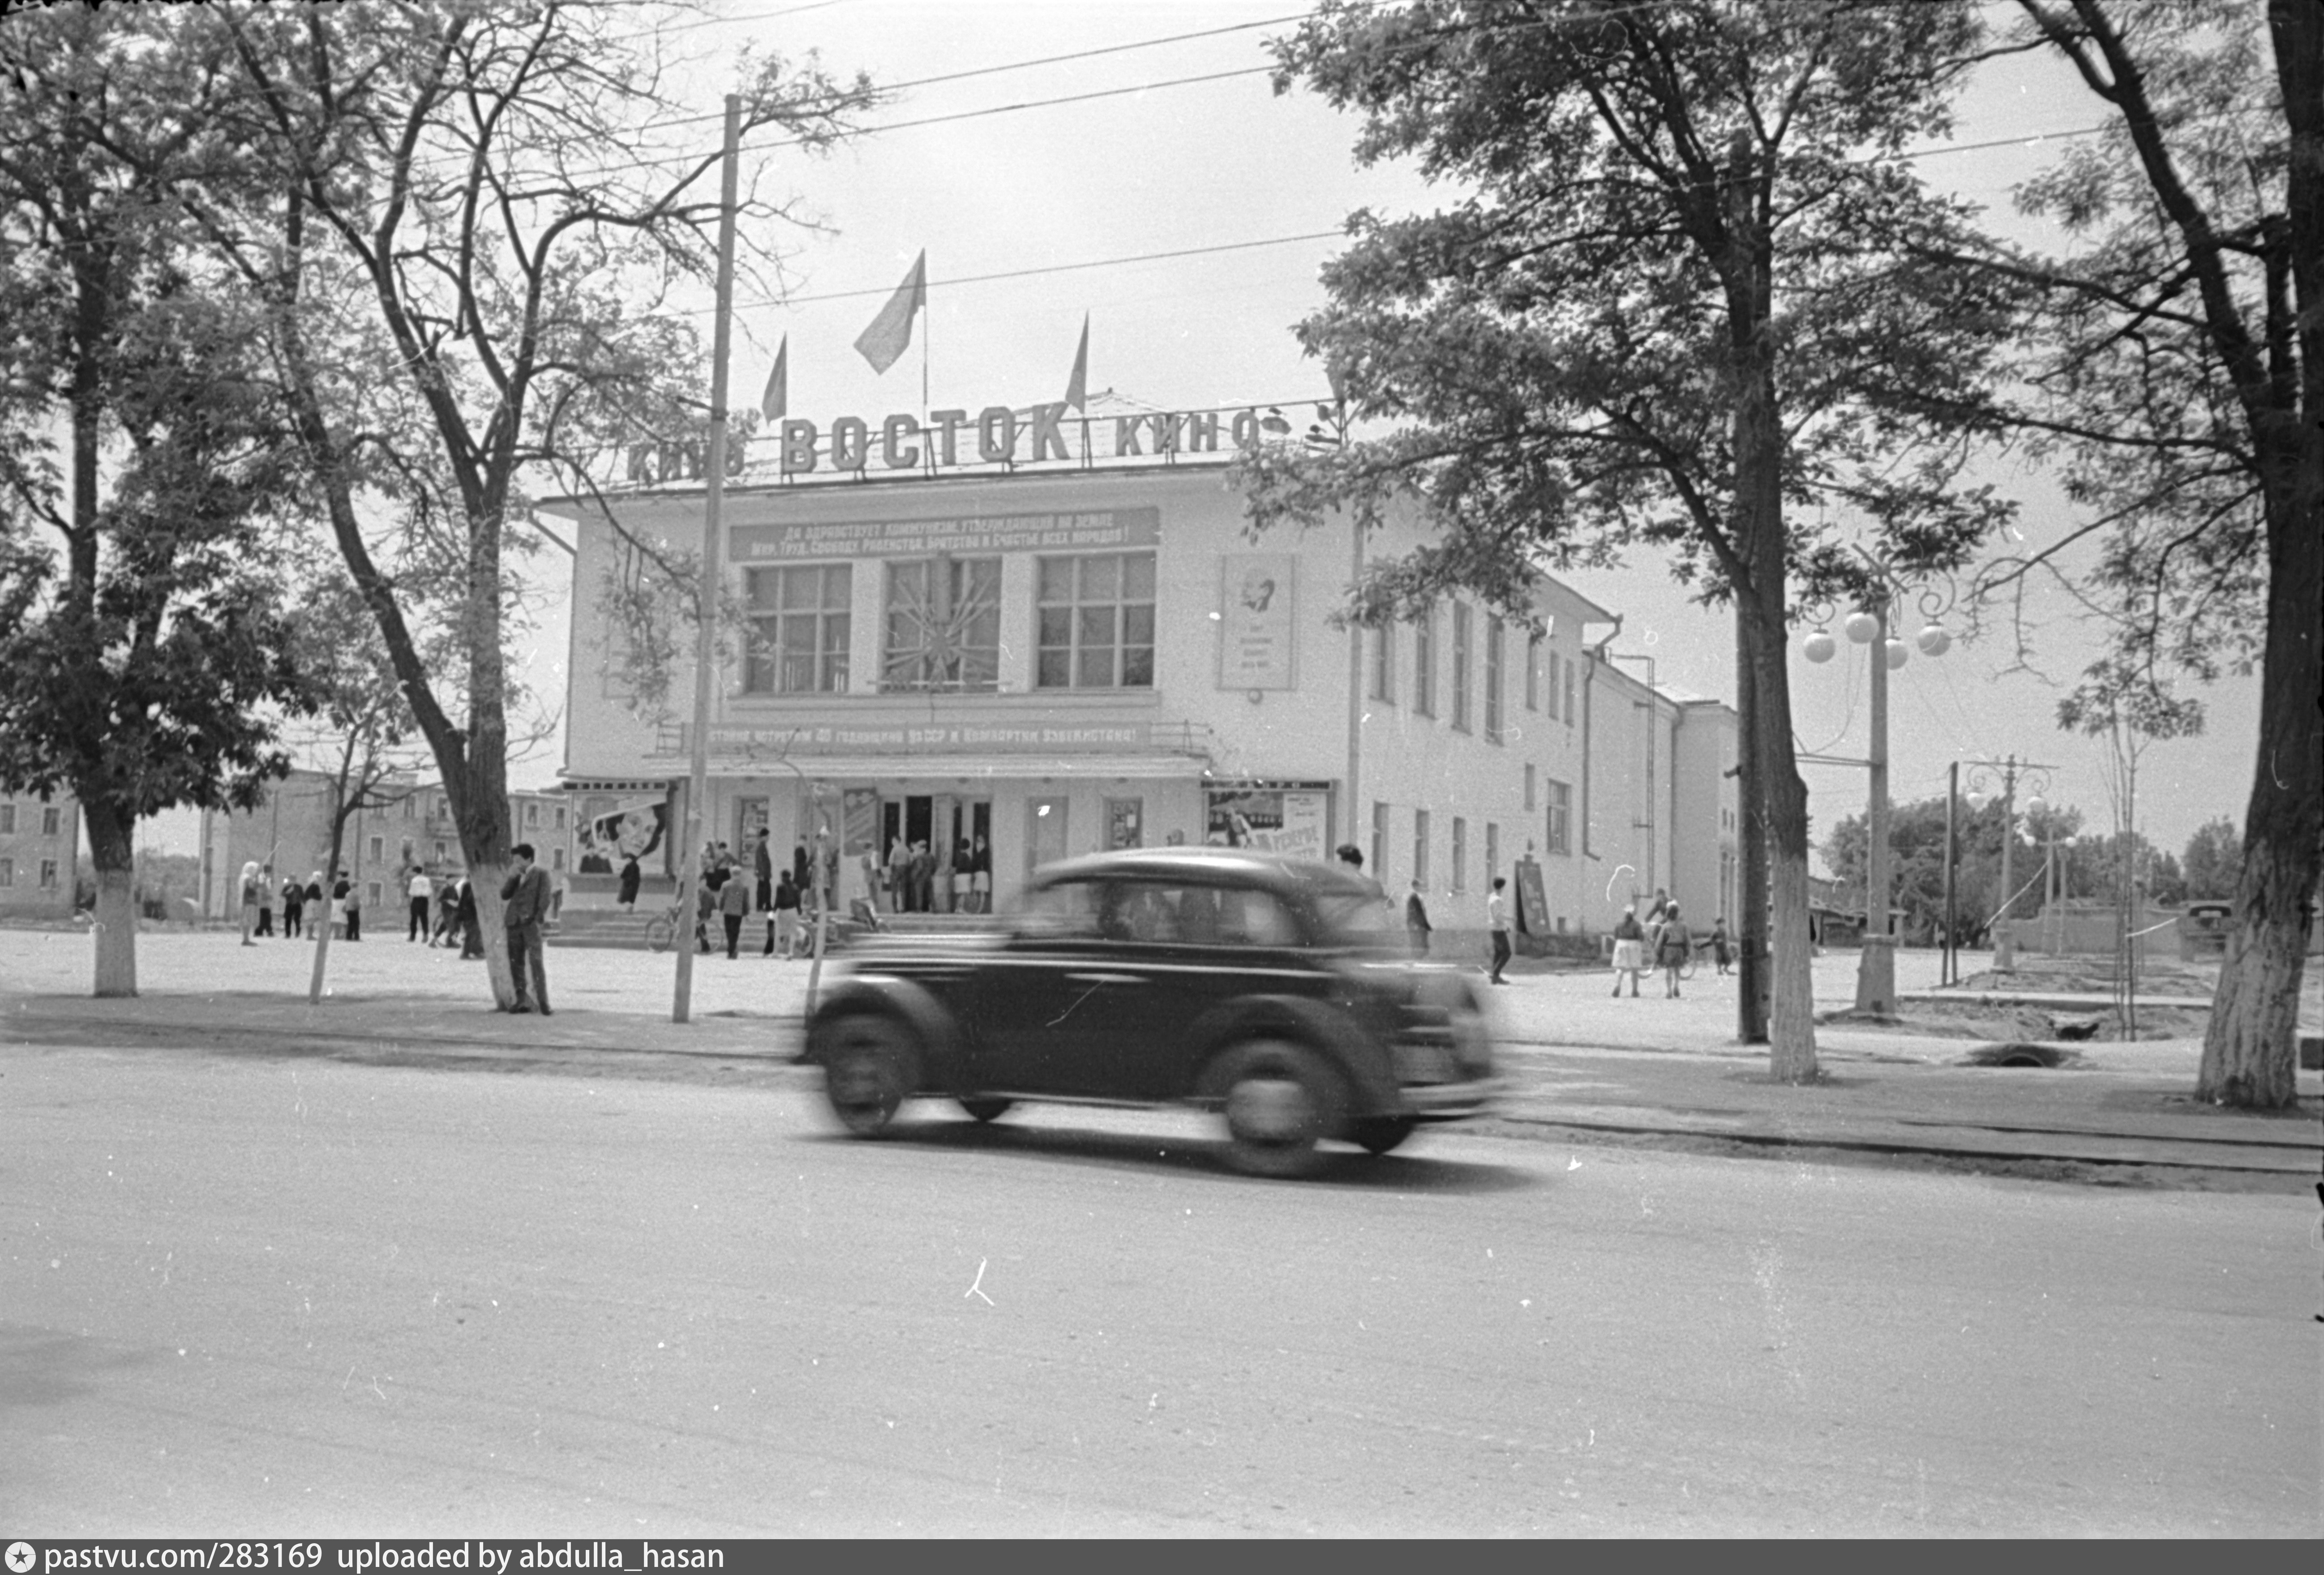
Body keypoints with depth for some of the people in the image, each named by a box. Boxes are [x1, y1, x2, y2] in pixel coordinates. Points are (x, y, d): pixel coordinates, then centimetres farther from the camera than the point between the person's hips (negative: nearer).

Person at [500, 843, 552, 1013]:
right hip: (514, 922, 6)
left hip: (531, 923, -6)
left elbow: (545, 898, -4)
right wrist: (511, 879, -2)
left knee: (536, 961, -12)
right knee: (515, 962, 5)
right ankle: (521, 1000, 10)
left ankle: (542, 1002, -12)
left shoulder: (541, 873, 1)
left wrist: (538, 918, -10)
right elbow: (504, 895, 12)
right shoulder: (516, 875, 17)